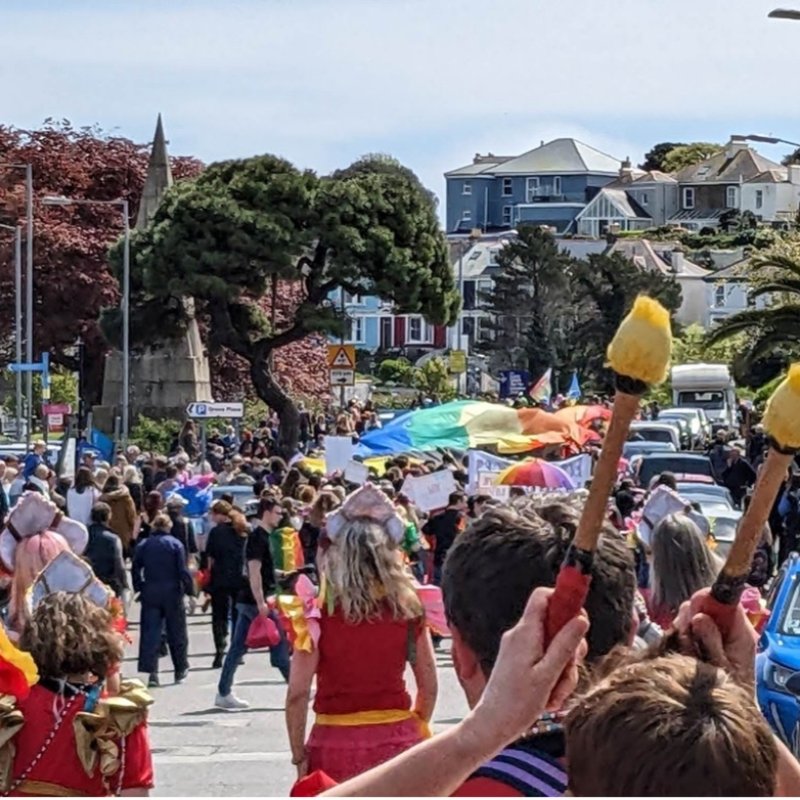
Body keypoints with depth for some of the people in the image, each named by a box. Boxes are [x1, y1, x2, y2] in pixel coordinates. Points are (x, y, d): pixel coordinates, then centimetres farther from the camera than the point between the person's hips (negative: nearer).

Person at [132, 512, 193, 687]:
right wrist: (190, 591, -3)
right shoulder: (175, 544, -5)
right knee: (176, 633, 10)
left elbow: (135, 570, 4)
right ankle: (181, 670, 20)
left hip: (150, 594, 2)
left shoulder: (143, 546, 3)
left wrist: (139, 589, 15)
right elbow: (183, 571, -9)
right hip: (172, 594, -2)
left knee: (150, 633, 1)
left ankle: (151, 671, -9)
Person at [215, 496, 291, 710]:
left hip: (248, 601, 10)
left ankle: (224, 694, 9)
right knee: (280, 641, -2)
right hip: (255, 601, -10)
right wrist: (261, 602, -24)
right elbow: (254, 572, -21)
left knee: (238, 647, 8)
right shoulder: (258, 538, -14)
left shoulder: (260, 536, 16)